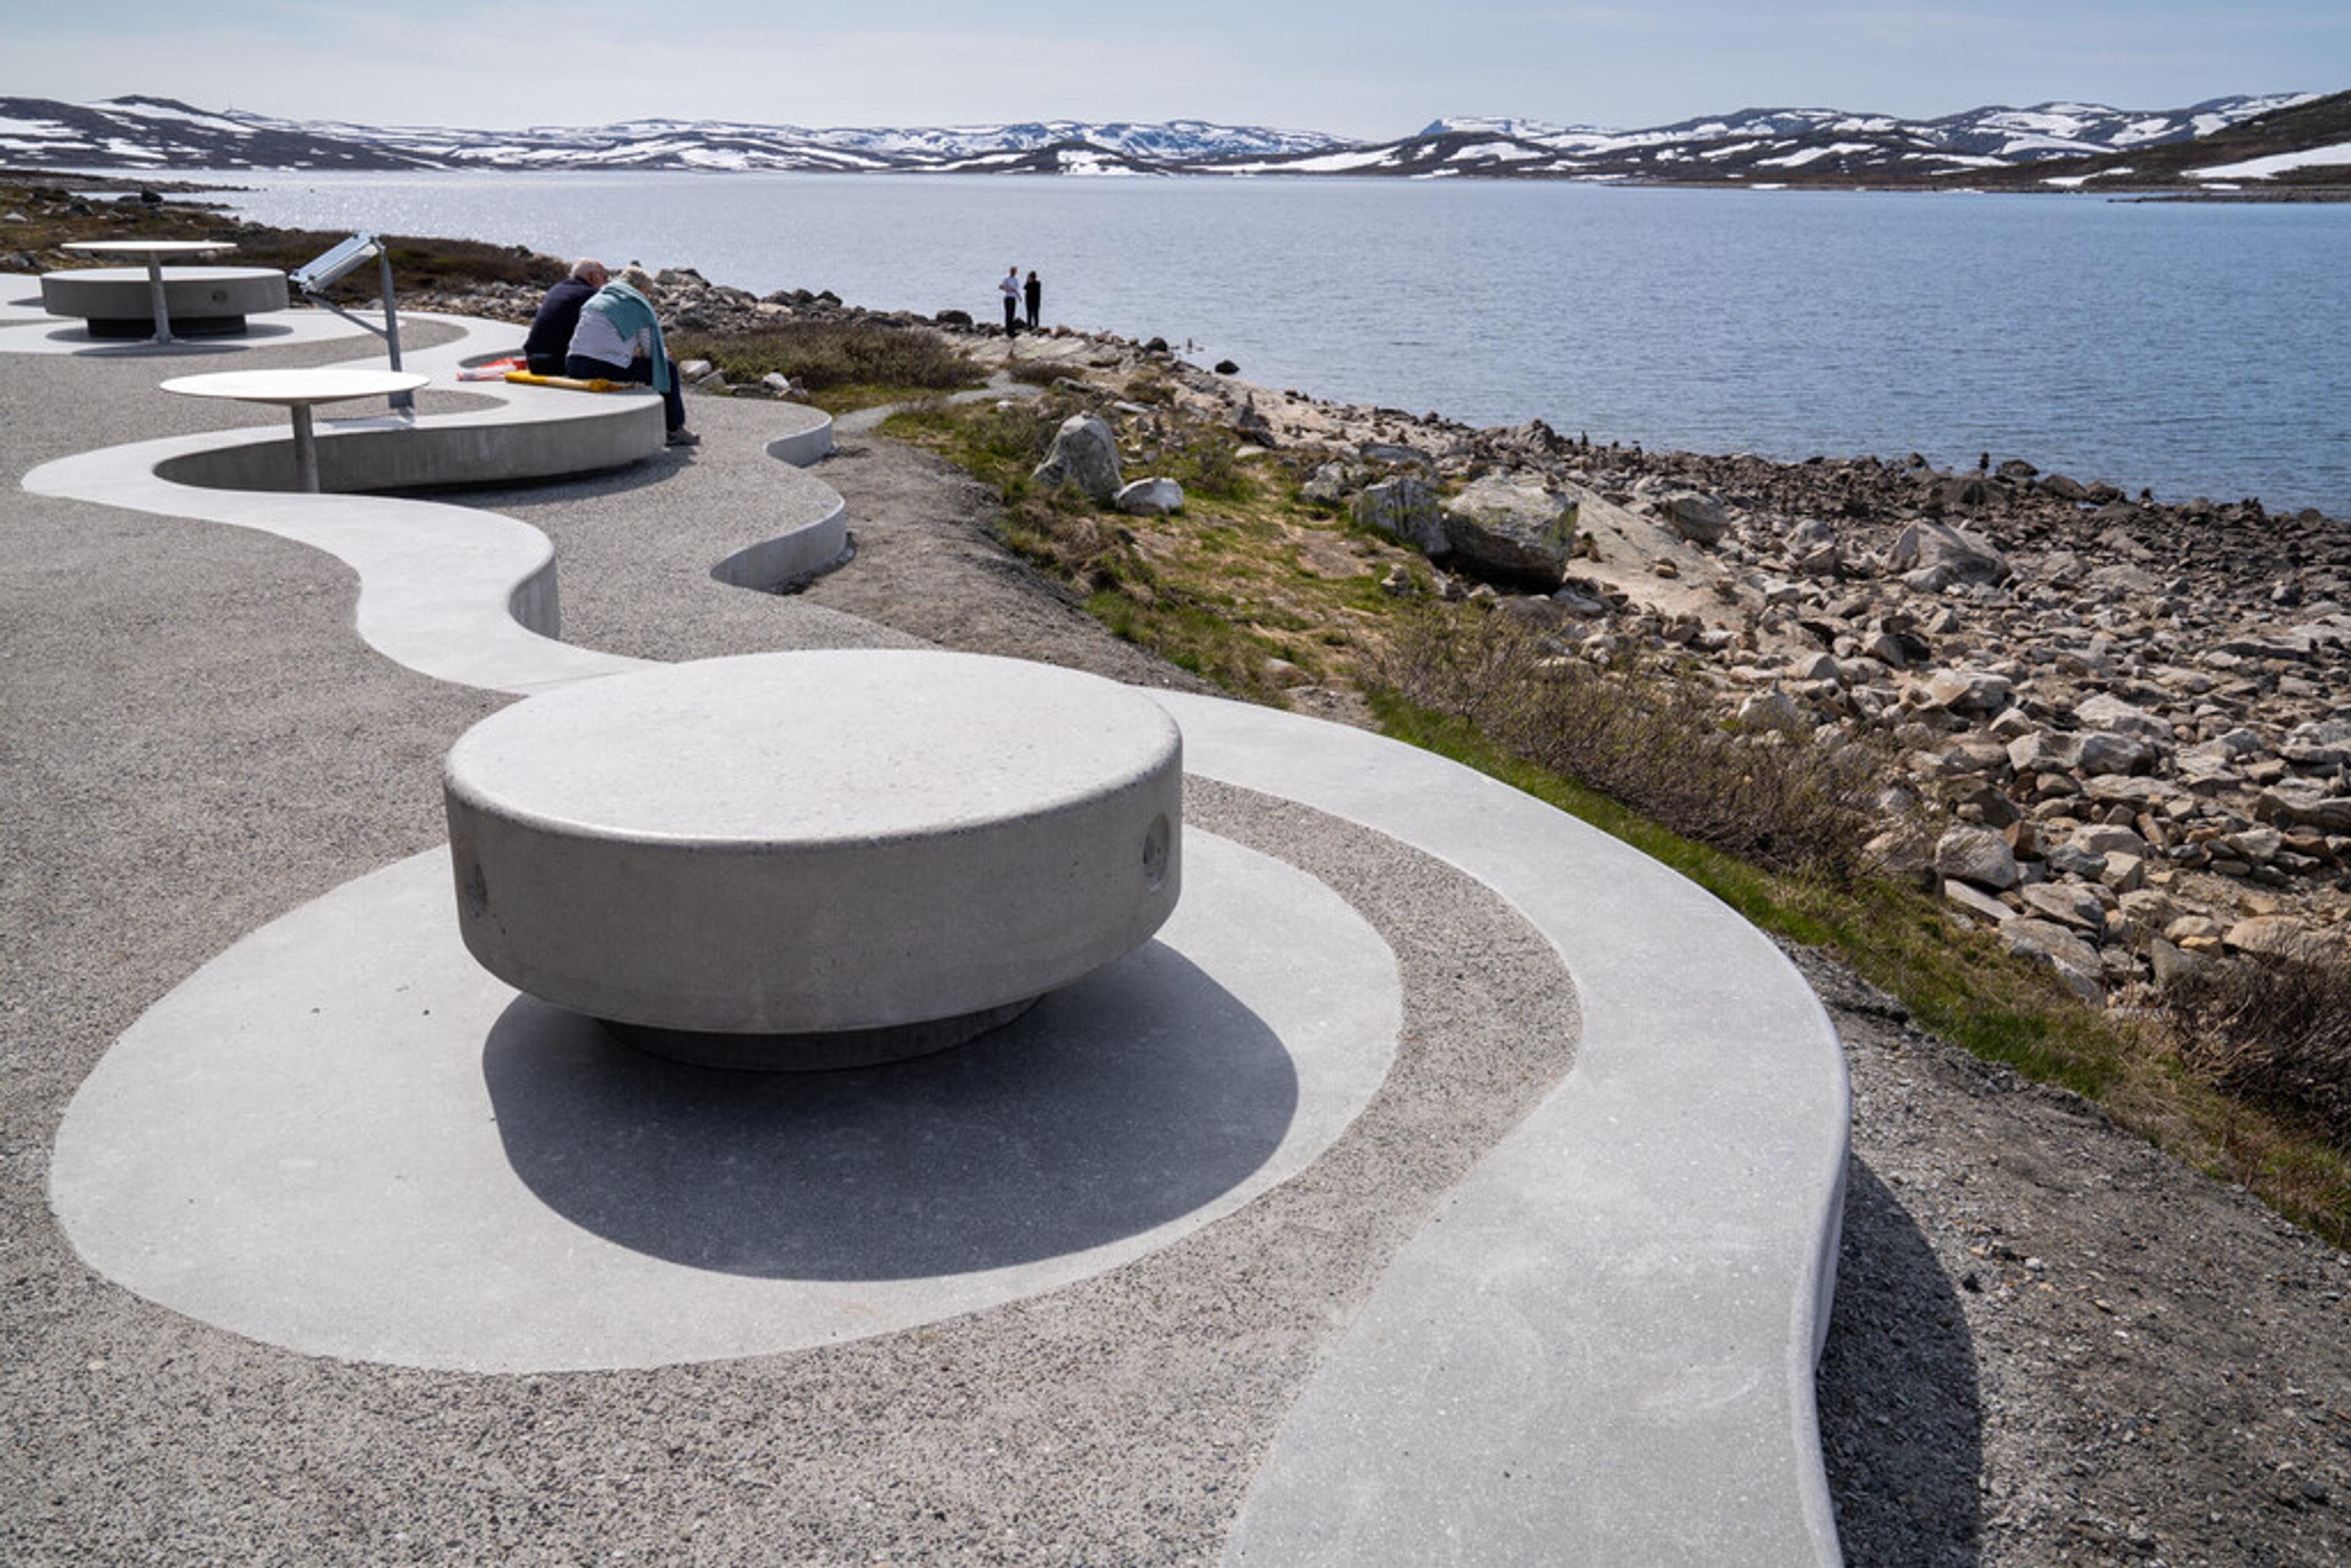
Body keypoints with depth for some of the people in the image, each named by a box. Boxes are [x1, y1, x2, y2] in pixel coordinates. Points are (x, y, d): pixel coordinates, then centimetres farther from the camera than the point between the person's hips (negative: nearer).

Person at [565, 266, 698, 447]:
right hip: (607, 369, -8)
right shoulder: (640, 306, 3)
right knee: (668, 367, 10)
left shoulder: (596, 298, 25)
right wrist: (663, 355, 29)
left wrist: (632, 352, 36)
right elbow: (652, 351, 5)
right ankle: (675, 430, 18)